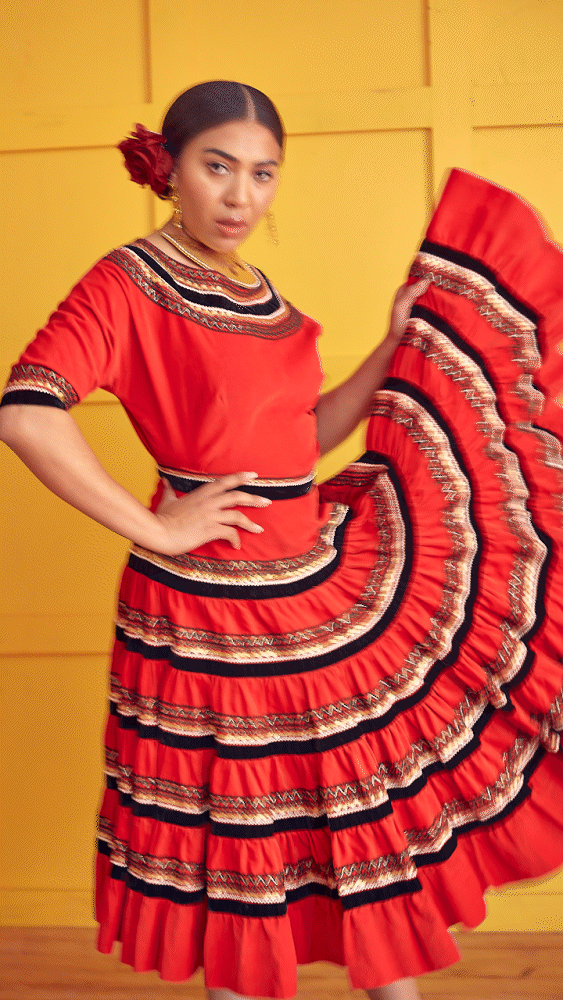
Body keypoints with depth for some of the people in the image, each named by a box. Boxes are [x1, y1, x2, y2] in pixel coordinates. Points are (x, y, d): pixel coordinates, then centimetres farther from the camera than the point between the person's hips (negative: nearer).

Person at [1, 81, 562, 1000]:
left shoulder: (258, 294, 12)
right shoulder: (128, 284, -10)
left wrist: (401, 347, 8)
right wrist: (154, 530, -21)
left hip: (328, 591, 7)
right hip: (212, 615, -7)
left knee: (379, 828, 13)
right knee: (242, 860, 8)